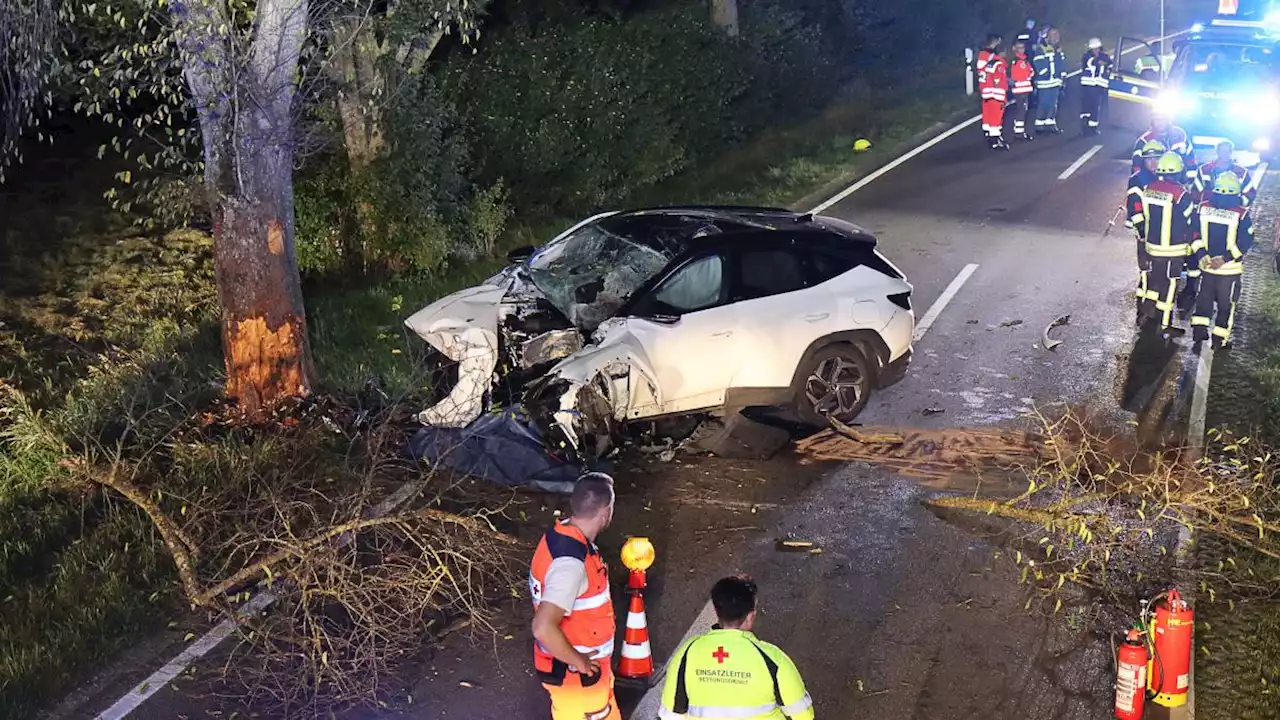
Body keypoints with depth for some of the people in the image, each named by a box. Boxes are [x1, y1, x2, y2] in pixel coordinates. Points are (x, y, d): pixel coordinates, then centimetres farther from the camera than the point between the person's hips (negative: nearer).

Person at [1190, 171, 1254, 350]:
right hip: (1230, 269, -2)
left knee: (1203, 301, 17)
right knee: (1226, 305, 12)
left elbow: (1195, 234, -6)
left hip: (1206, 265, 2)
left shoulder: (1203, 208, -6)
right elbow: (1245, 242, -17)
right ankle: (1220, 341, 19)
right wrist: (1225, 258, -16)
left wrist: (1201, 255, -8)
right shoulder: (1241, 214, -14)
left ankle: (1199, 335, 9)